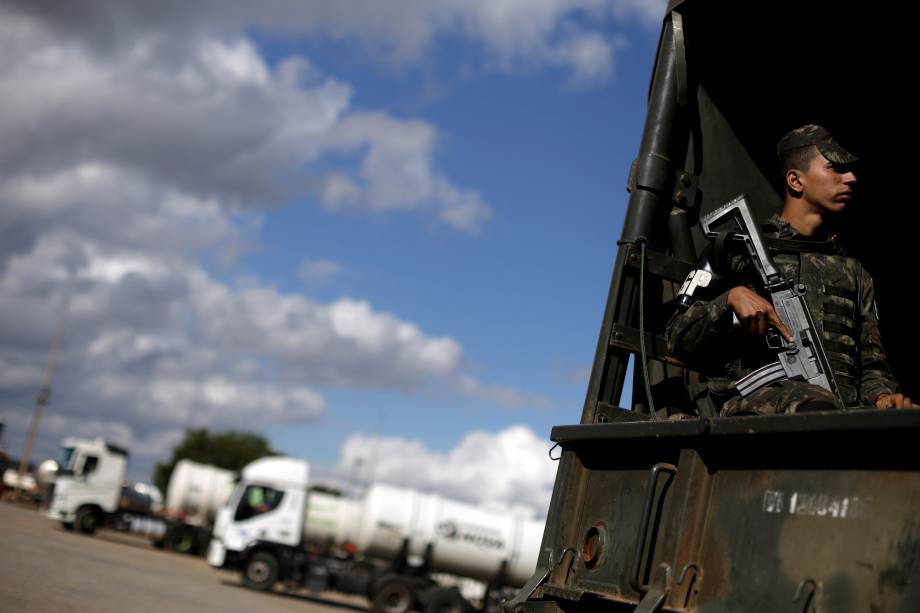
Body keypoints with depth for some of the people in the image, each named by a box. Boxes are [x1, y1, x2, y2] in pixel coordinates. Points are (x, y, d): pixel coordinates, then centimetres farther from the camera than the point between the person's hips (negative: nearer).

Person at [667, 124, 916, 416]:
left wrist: (883, 395, 0)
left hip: (845, 404, 3)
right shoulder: (739, 251, 18)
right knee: (817, 407, -41)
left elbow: (872, 365, 25)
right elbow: (678, 337, 11)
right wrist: (731, 298, -8)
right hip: (751, 400, -3)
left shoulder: (854, 273, 30)